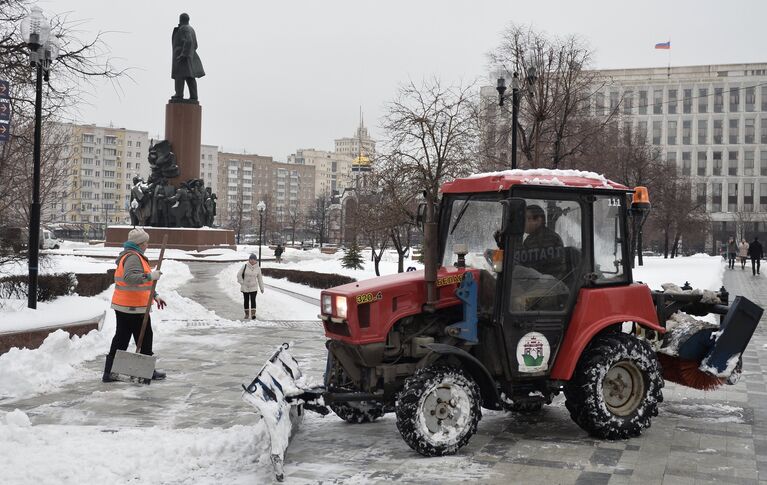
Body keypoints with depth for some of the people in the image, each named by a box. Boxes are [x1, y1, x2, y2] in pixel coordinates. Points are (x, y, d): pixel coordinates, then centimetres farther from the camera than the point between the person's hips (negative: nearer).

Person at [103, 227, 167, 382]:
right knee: (145, 338, 2)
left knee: (121, 338, 12)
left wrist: (155, 295, 24)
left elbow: (142, 282, 27)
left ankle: (109, 372, 14)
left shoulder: (132, 256, 20)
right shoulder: (133, 257, -15)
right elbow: (130, 278, -31)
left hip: (122, 307, 10)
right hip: (134, 307, -10)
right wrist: (150, 276, -32)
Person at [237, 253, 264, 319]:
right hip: (245, 287, 0)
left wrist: (262, 288, 9)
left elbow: (260, 278, 7)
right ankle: (247, 313, 19)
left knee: (253, 300, -8)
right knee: (246, 300, 8)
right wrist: (242, 282, -5)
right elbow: (239, 274, 0)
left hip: (253, 287, 0)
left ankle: (253, 314, -5)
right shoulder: (245, 266, -8)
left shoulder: (257, 268, -2)